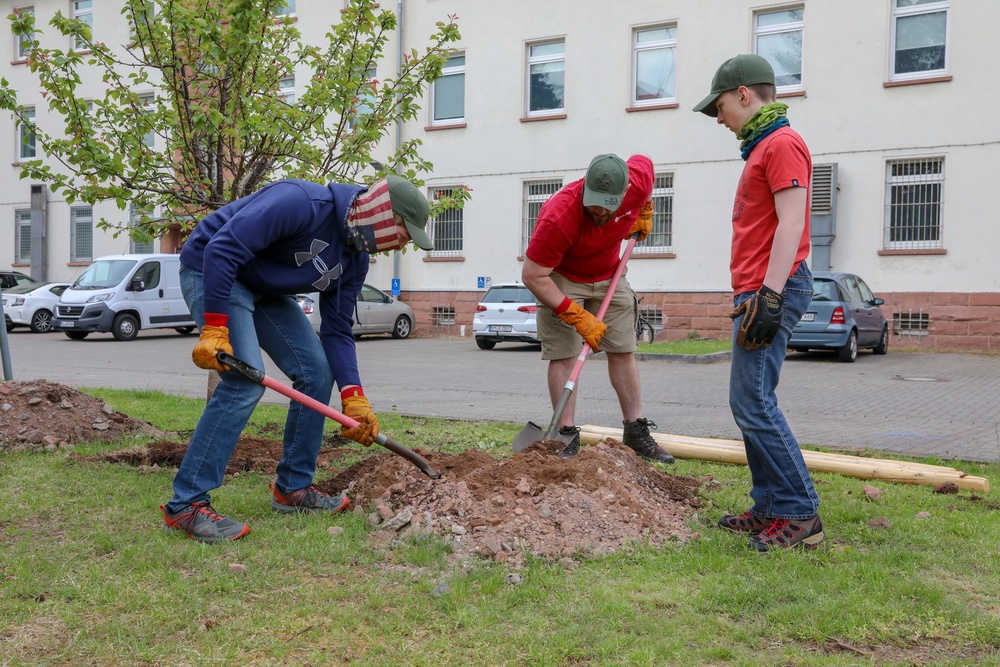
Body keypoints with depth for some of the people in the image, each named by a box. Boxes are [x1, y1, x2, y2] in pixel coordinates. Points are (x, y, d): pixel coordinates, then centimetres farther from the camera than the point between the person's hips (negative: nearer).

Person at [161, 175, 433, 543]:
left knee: (316, 371, 3)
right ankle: (186, 505, -18)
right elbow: (222, 249, -33)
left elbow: (337, 329, 2)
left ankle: (293, 487, 16)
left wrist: (353, 397, -9)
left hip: (266, 288, 9)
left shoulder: (355, 260, -1)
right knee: (246, 379, -24)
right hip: (212, 271, -9)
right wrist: (215, 328, -34)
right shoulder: (303, 203, -29)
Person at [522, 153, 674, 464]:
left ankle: (636, 432, 13)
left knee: (623, 351, 5)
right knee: (563, 354, -10)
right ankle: (567, 436, -3)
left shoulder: (640, 178, -25)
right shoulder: (559, 217, -38)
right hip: (560, 278, -5)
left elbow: (643, 160, 2)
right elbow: (532, 276, -31)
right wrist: (577, 316, -31)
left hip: (609, 274, 5)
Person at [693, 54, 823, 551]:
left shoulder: (781, 143, -9)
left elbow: (791, 224, -18)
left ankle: (799, 515, -6)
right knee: (752, 403, 11)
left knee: (752, 403, -12)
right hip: (758, 291, 11)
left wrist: (769, 295, -24)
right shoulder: (762, 147, 23)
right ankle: (770, 508, 16)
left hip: (772, 289, -11)